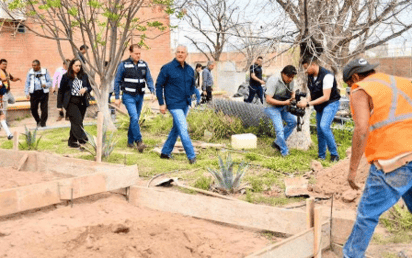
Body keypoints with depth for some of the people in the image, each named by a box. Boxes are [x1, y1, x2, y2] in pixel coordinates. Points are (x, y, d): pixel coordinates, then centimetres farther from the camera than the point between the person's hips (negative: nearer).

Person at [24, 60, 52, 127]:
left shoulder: (45, 72, 4)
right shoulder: (30, 72, 9)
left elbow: (50, 82, 6)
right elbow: (27, 83, 10)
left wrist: (45, 85, -17)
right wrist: (27, 93, 1)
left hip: (43, 92, -2)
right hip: (33, 93, 2)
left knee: (44, 108, -5)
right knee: (33, 108, 1)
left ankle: (43, 123, 5)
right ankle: (38, 121, 23)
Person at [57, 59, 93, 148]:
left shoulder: (84, 76, 11)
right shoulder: (66, 77, 0)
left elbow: (89, 87, 18)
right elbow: (61, 91, 3)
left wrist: (85, 89, -7)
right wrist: (60, 105, 1)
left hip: (82, 103, 4)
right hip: (71, 103, -4)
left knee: (76, 123, 6)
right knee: (77, 120, -17)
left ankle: (72, 141, 14)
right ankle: (82, 138, -19)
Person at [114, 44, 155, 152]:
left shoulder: (144, 64, 6)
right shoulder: (123, 65, -5)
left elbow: (149, 79, 8)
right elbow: (117, 81, -1)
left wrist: (152, 91, -9)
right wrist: (117, 98, -3)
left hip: (140, 96, 5)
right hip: (129, 96, -5)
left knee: (135, 119, 11)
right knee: (134, 118, -18)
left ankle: (130, 141, 23)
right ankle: (139, 141, -18)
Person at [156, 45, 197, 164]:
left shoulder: (190, 70, 9)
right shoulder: (167, 68, -8)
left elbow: (192, 85, 25)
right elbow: (159, 85, -4)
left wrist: (190, 96, 8)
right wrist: (161, 103, -7)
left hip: (185, 104, 7)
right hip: (174, 105, -7)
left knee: (176, 129, 14)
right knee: (183, 129, -11)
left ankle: (165, 152, 27)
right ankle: (191, 156, -7)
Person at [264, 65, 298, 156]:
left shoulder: (290, 81, -2)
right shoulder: (274, 82, -26)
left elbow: (292, 92, 16)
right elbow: (268, 99, -29)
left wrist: (293, 98, -9)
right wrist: (284, 103, -31)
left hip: (282, 107, 8)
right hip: (272, 107, -8)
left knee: (293, 121, 1)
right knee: (279, 129, -15)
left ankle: (277, 143, 13)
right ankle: (285, 153, -1)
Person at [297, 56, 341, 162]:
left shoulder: (326, 75, -23)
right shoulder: (310, 76, 2)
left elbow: (326, 97, -26)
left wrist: (308, 104, -26)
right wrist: (306, 100, -11)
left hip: (331, 103, -8)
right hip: (319, 106, 8)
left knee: (324, 126, -24)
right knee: (319, 130, 9)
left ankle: (334, 154, -14)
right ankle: (321, 156, 21)